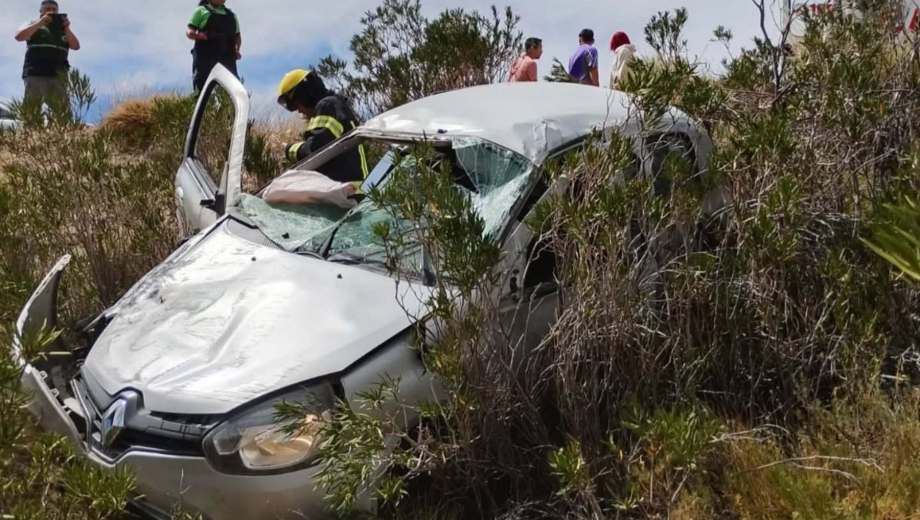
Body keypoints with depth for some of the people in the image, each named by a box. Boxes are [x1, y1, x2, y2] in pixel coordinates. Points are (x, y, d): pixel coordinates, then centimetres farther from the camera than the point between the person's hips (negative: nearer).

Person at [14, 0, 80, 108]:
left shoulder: (63, 29, 22)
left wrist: (67, 28, -5)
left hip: (58, 76, 2)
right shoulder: (33, 25, 17)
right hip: (35, 73, -2)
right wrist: (40, 22, -6)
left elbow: (76, 46, 10)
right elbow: (19, 36, -1)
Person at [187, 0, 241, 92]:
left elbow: (237, 36, 28)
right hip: (205, 56, -3)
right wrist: (196, 34, -19)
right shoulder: (201, 11, 11)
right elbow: (189, 31, 5)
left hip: (227, 58, 3)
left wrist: (237, 50, 8)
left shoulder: (232, 15, 24)